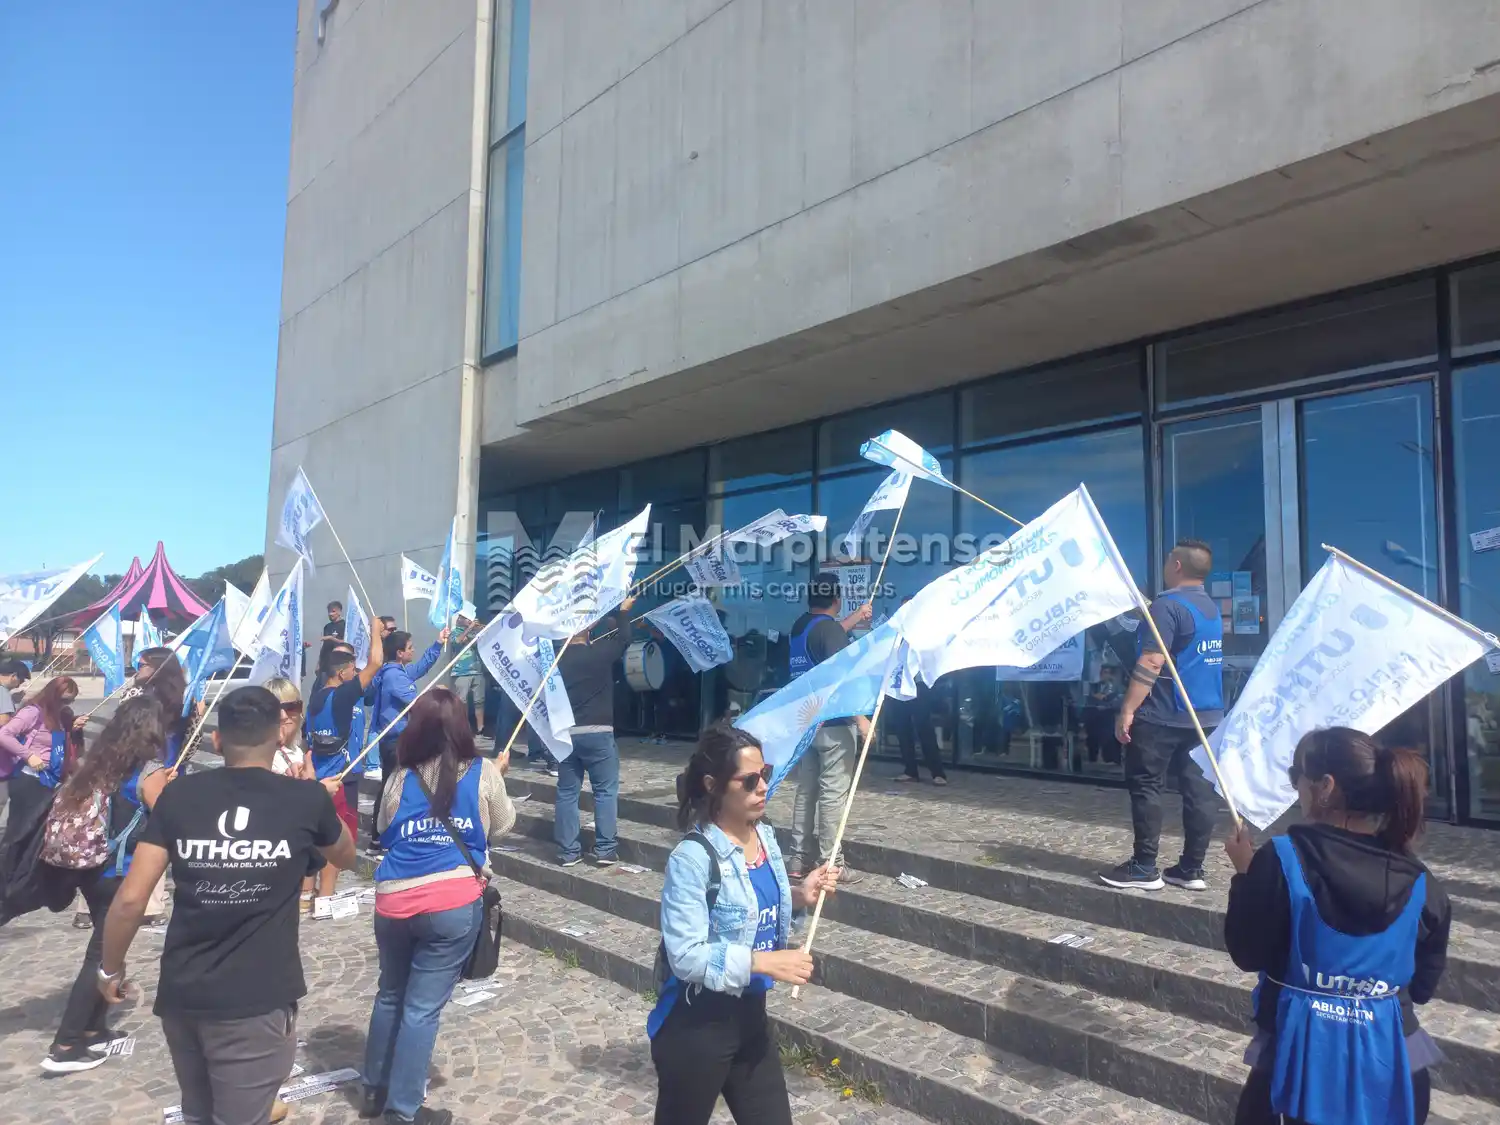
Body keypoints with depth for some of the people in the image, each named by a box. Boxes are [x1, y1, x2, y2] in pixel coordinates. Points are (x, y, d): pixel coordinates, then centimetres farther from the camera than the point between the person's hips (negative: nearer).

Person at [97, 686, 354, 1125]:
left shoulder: (179, 794, -2)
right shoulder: (306, 797, -6)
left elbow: (130, 899, -4)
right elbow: (345, 857, 14)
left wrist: (110, 968, 12)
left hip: (180, 991, 4)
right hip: (256, 1001, -3)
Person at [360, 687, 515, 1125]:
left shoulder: (402, 777, 4)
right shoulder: (483, 772, -2)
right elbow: (501, 827, 13)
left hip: (394, 900, 3)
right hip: (455, 902, -3)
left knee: (391, 995, 23)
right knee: (423, 1007, 5)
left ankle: (374, 1089, 37)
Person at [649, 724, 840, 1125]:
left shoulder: (765, 835, 0)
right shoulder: (692, 858, -24)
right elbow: (686, 956, -27)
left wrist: (800, 895, -6)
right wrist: (762, 961, -31)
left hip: (749, 1013, 7)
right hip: (695, 1025, -7)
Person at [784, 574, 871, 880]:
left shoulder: (801, 626, 9)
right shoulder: (830, 628, -15)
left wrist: (854, 620, 31)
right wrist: (861, 717, -22)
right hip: (834, 724, -8)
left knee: (806, 791, 13)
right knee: (833, 794, -2)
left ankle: (796, 857, 17)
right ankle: (829, 863, 1)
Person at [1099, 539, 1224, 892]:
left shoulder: (1167, 605, -14)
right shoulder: (1212, 608, 14)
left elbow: (1151, 663, -22)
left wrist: (1127, 710, -20)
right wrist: (1143, 607, 40)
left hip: (1163, 716, -9)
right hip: (1206, 714, 9)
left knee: (1145, 787, -1)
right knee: (1199, 789, 7)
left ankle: (1144, 868, 2)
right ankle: (1192, 869, 12)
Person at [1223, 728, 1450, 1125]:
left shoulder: (1282, 858, -19)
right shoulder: (1420, 885, -7)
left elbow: (1248, 955, -11)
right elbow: (1423, 986, 4)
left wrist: (1245, 873, -1)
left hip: (1302, 1050, -3)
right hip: (1390, 1056, 4)